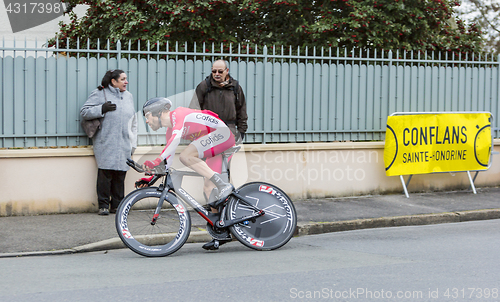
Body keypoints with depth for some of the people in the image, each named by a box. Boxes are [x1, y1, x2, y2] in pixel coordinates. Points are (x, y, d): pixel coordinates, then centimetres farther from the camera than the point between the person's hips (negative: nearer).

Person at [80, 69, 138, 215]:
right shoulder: (100, 94, 3)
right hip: (105, 143, -4)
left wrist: (133, 144, 19)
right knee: (105, 174, -9)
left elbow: (133, 122, 24)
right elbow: (84, 112, -2)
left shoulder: (128, 96, 20)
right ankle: (103, 205, 0)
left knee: (120, 175, 1)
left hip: (123, 144, 4)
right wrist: (102, 109, -15)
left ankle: (117, 205, 11)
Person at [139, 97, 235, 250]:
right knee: (209, 190, 4)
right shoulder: (171, 132, 15)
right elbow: (168, 160, 19)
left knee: (185, 156, -26)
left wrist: (158, 160, -40)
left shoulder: (177, 114, -12)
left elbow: (177, 137, -32)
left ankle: (223, 185, -26)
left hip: (222, 134, -10)